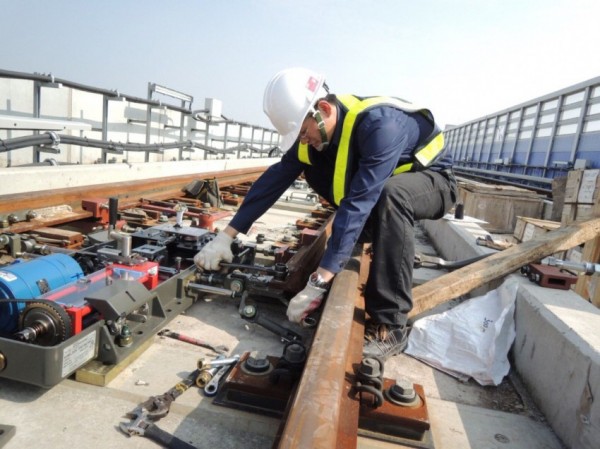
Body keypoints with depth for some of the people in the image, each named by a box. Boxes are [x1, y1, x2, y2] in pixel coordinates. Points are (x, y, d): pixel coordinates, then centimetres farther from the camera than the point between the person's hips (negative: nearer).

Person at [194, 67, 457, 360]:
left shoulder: (380, 124, -35)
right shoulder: (316, 128, -13)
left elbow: (358, 204, -42)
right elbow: (274, 180, -13)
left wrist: (319, 283, -44)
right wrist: (226, 236, -16)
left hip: (433, 181, -6)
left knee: (392, 194, -40)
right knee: (313, 167, -8)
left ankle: (389, 327, -30)